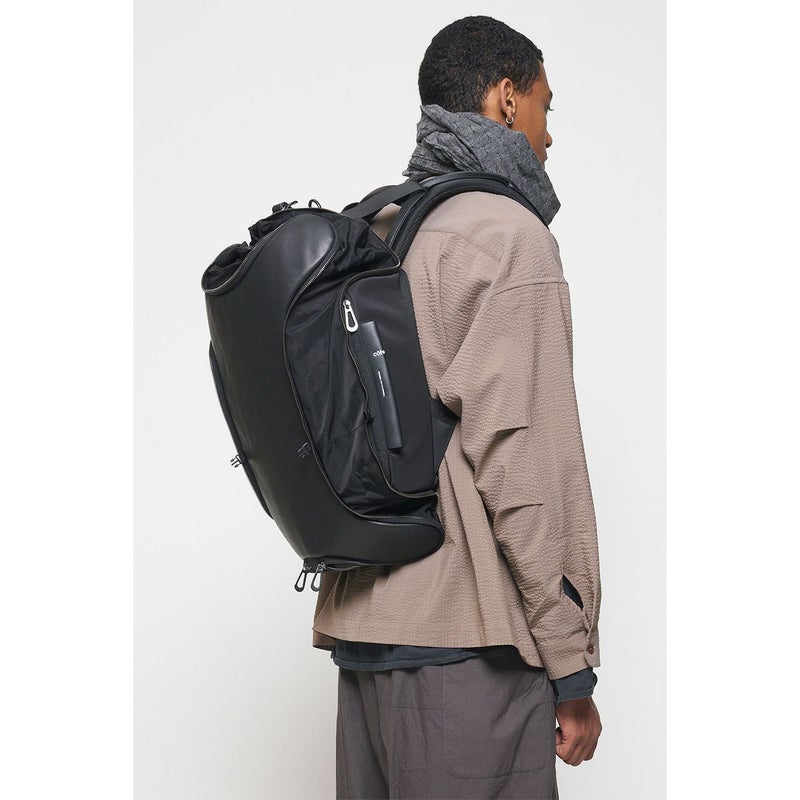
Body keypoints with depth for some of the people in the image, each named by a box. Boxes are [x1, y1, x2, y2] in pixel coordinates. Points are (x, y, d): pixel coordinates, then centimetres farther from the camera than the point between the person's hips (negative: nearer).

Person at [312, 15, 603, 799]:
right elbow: (526, 461, -15)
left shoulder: (370, 232, 17)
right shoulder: (509, 234, -8)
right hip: (461, 640, -8)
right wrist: (572, 662, -11)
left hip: (360, 624, 9)